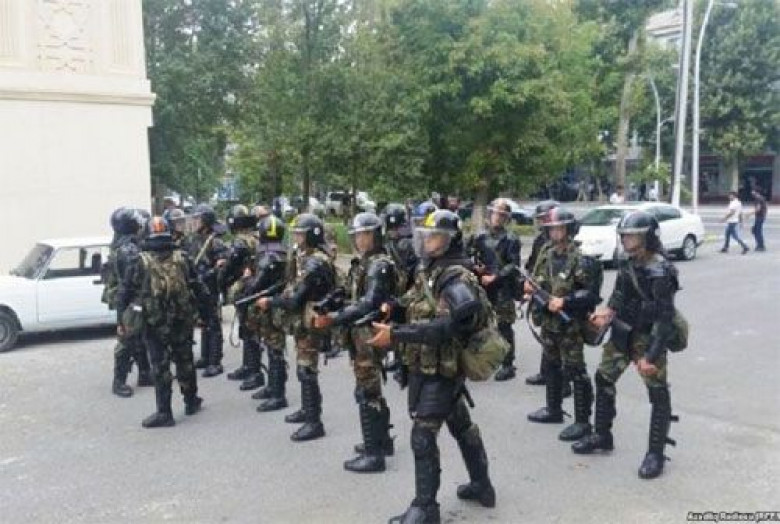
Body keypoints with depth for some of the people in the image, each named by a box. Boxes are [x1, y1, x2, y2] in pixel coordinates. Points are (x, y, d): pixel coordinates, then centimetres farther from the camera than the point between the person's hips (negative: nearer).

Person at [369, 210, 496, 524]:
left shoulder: (455, 278, -21)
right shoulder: (430, 271, 8)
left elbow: (446, 328, -32)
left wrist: (395, 335, -33)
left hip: (439, 370, -9)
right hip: (429, 367, 9)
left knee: (423, 437, -4)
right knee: (461, 425, 21)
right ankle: (481, 486, 37)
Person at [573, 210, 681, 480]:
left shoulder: (660, 272, -22)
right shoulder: (628, 264, 3)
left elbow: (664, 319, -23)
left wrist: (651, 356, -26)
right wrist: (608, 311, -5)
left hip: (648, 337, -8)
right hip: (622, 332, 8)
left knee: (658, 393, 0)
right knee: (604, 379, 14)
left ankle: (656, 453, 12)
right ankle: (601, 436, 30)